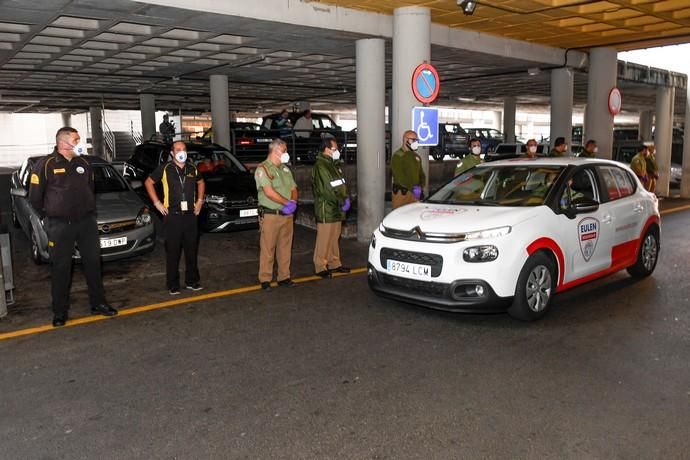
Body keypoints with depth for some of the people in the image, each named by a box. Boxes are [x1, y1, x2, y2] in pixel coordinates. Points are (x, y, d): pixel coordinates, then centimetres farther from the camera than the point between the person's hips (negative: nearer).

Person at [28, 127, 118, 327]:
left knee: (93, 263, 9)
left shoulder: (84, 163, 8)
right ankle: (60, 312, 13)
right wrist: (49, 216, 4)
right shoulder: (47, 164, -7)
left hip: (87, 222, 4)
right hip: (60, 226, -4)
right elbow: (35, 196, -3)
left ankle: (98, 303, 21)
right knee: (60, 268, 2)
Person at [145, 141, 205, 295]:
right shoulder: (165, 169, -3)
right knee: (173, 252, 0)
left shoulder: (192, 169, 8)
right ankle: (173, 285, 7)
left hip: (190, 215, 4)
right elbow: (148, 182, 5)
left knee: (192, 250, 9)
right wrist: (157, 203, -1)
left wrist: (200, 201, 15)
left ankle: (192, 281, 21)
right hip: (172, 215, -4)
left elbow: (201, 182, 26)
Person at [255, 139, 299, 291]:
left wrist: (293, 202, -6)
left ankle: (284, 277, 19)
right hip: (270, 215, -7)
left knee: (285, 248, 10)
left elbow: (293, 189, 16)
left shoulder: (285, 169, 17)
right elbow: (269, 192, -18)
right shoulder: (263, 168, -8)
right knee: (268, 249, -3)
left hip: (287, 215, 7)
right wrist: (287, 203, -15)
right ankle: (265, 280, 5)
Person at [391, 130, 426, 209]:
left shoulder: (416, 156, 19)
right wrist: (411, 187, -23)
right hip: (401, 192, -7)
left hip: (414, 193, 7)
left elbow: (421, 173, 22)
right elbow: (399, 176, -17)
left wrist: (420, 186, 1)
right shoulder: (398, 155, -7)